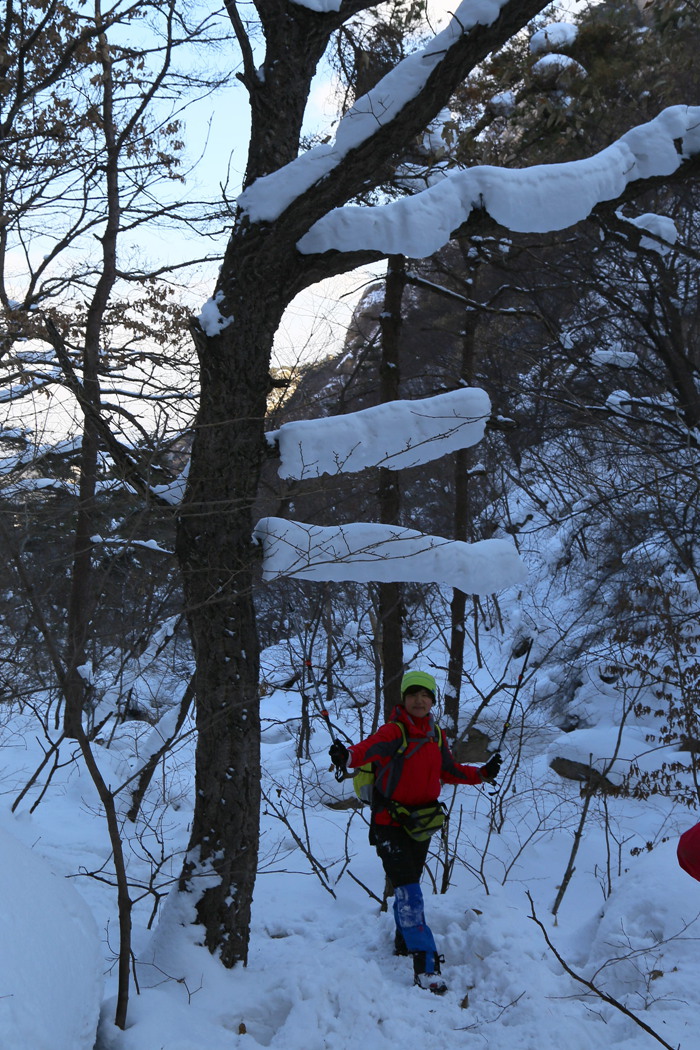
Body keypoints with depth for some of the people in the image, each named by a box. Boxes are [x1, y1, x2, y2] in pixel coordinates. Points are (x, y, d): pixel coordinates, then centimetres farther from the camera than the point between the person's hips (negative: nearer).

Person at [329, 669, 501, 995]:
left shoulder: (435, 735, 6)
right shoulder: (393, 732, -15)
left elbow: (448, 771, 19)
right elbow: (371, 747, -36)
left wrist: (482, 773, 9)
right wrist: (347, 756, -57)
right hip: (389, 823, -6)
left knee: (409, 886, 21)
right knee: (408, 891, -14)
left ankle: (404, 943, 41)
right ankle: (425, 965, -15)